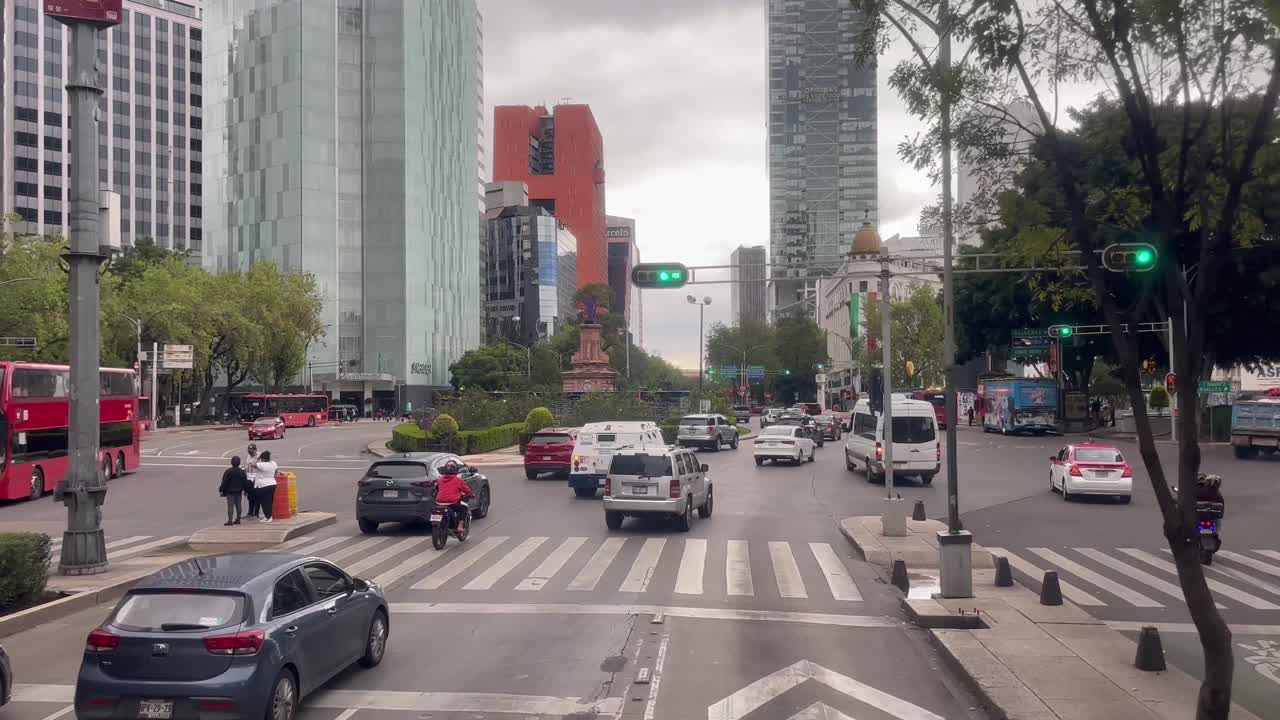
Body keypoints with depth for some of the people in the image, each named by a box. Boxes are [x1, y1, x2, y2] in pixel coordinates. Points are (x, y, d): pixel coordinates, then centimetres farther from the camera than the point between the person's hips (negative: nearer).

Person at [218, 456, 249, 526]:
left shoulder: (228, 471, -11)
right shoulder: (242, 471, 3)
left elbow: (224, 483, -9)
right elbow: (245, 482, 7)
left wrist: (222, 490, -2)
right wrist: (246, 490, 16)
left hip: (230, 492, -4)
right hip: (239, 491, 5)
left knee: (230, 506, -6)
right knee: (238, 505, 12)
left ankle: (230, 520, -12)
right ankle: (238, 519, 17)